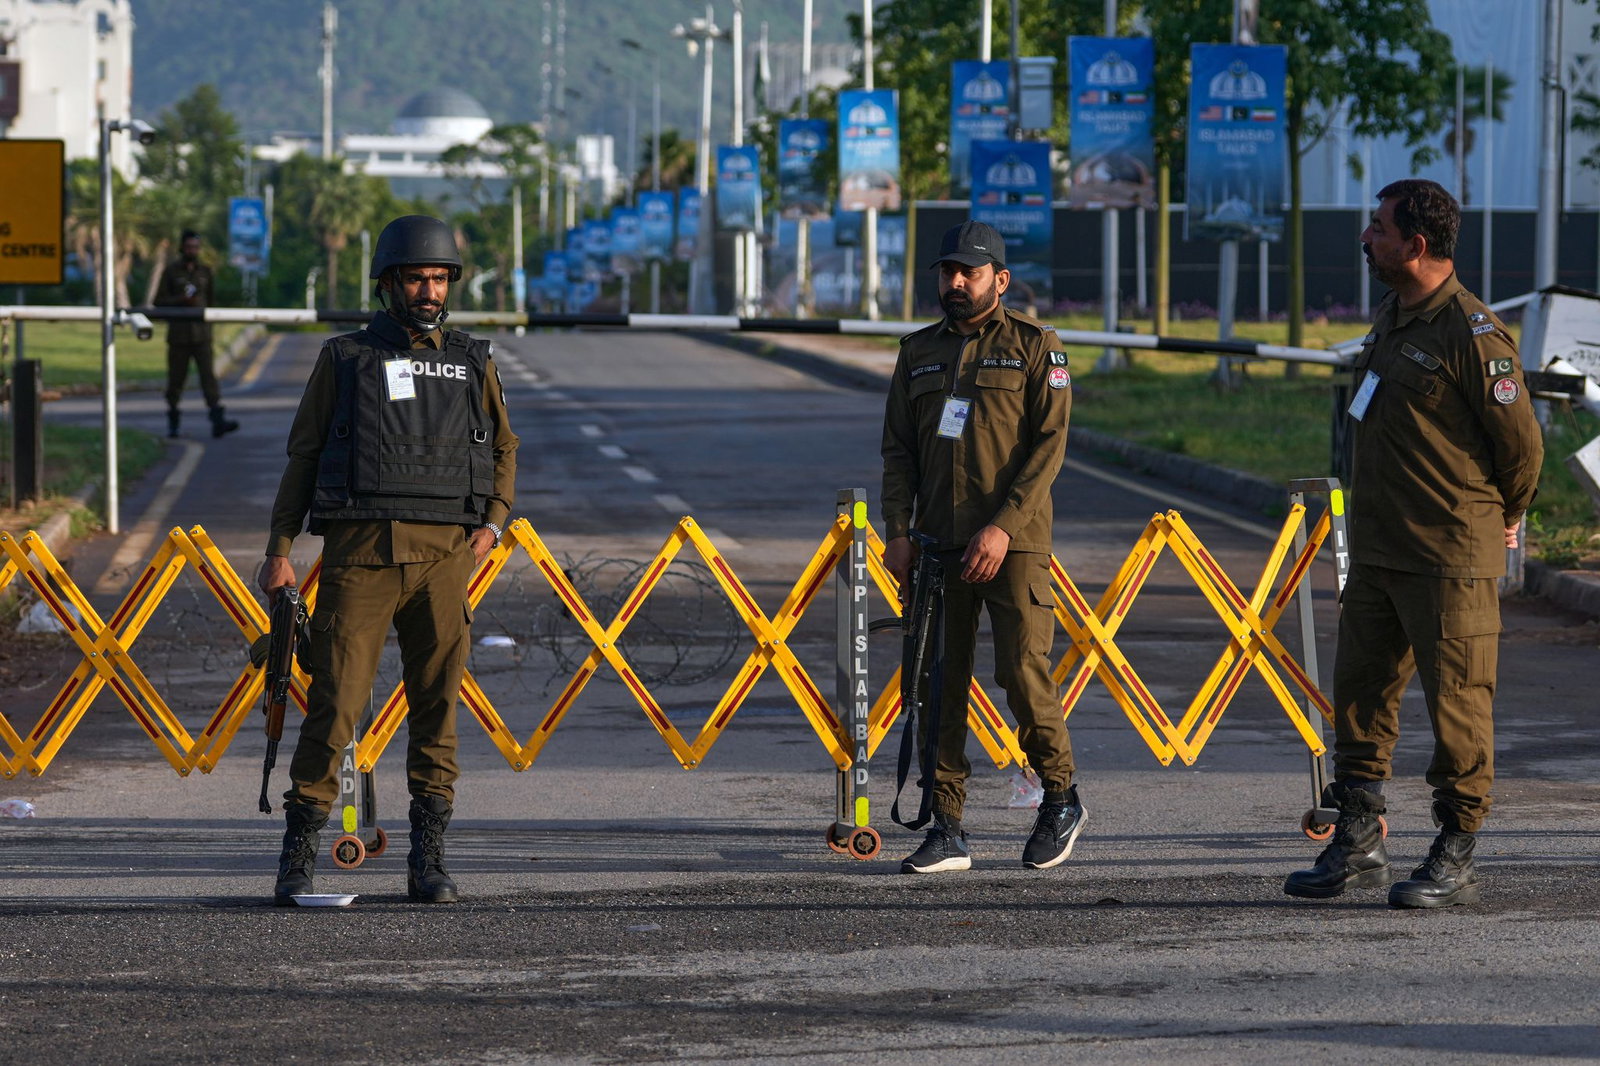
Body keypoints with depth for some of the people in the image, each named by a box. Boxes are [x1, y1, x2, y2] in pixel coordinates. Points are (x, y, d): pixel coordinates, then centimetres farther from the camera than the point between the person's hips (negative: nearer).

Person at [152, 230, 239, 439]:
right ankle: (173, 421, 16)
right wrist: (181, 300, -14)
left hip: (202, 334, 1)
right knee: (176, 378, 4)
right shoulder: (171, 271, 3)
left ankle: (218, 420, -22)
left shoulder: (205, 271, 12)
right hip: (178, 334, -1)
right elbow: (159, 301, 0)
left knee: (208, 375, -11)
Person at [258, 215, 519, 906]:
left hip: (444, 554, 2)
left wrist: (493, 520, 7)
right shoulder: (345, 358, 9)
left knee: (437, 707, 2)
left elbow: (504, 448, 24)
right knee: (334, 702, -7)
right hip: (360, 548, -2)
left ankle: (428, 862, 9)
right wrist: (280, 549, 4)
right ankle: (298, 861, -2)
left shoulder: (474, 364, 14)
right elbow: (304, 453, 10)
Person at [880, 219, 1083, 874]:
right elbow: (898, 449, 15)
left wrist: (1003, 527, -16)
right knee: (939, 685, 1)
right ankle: (947, 831, 4)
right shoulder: (918, 352, 15)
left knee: (1022, 672, -10)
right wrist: (897, 531, 1)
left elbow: (1048, 445, -6)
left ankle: (1060, 799, 12)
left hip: (1013, 544, -4)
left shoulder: (1035, 347, 2)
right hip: (937, 545, 4)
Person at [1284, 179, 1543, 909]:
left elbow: (1521, 442, -10)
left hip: (1451, 558, -9)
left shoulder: (1472, 334, -17)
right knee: (1359, 693, 11)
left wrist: (1502, 519, 6)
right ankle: (1358, 846, 19)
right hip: (1377, 549, 9)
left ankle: (1456, 859, 6)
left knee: (1457, 704, -1)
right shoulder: (1394, 316, 11)